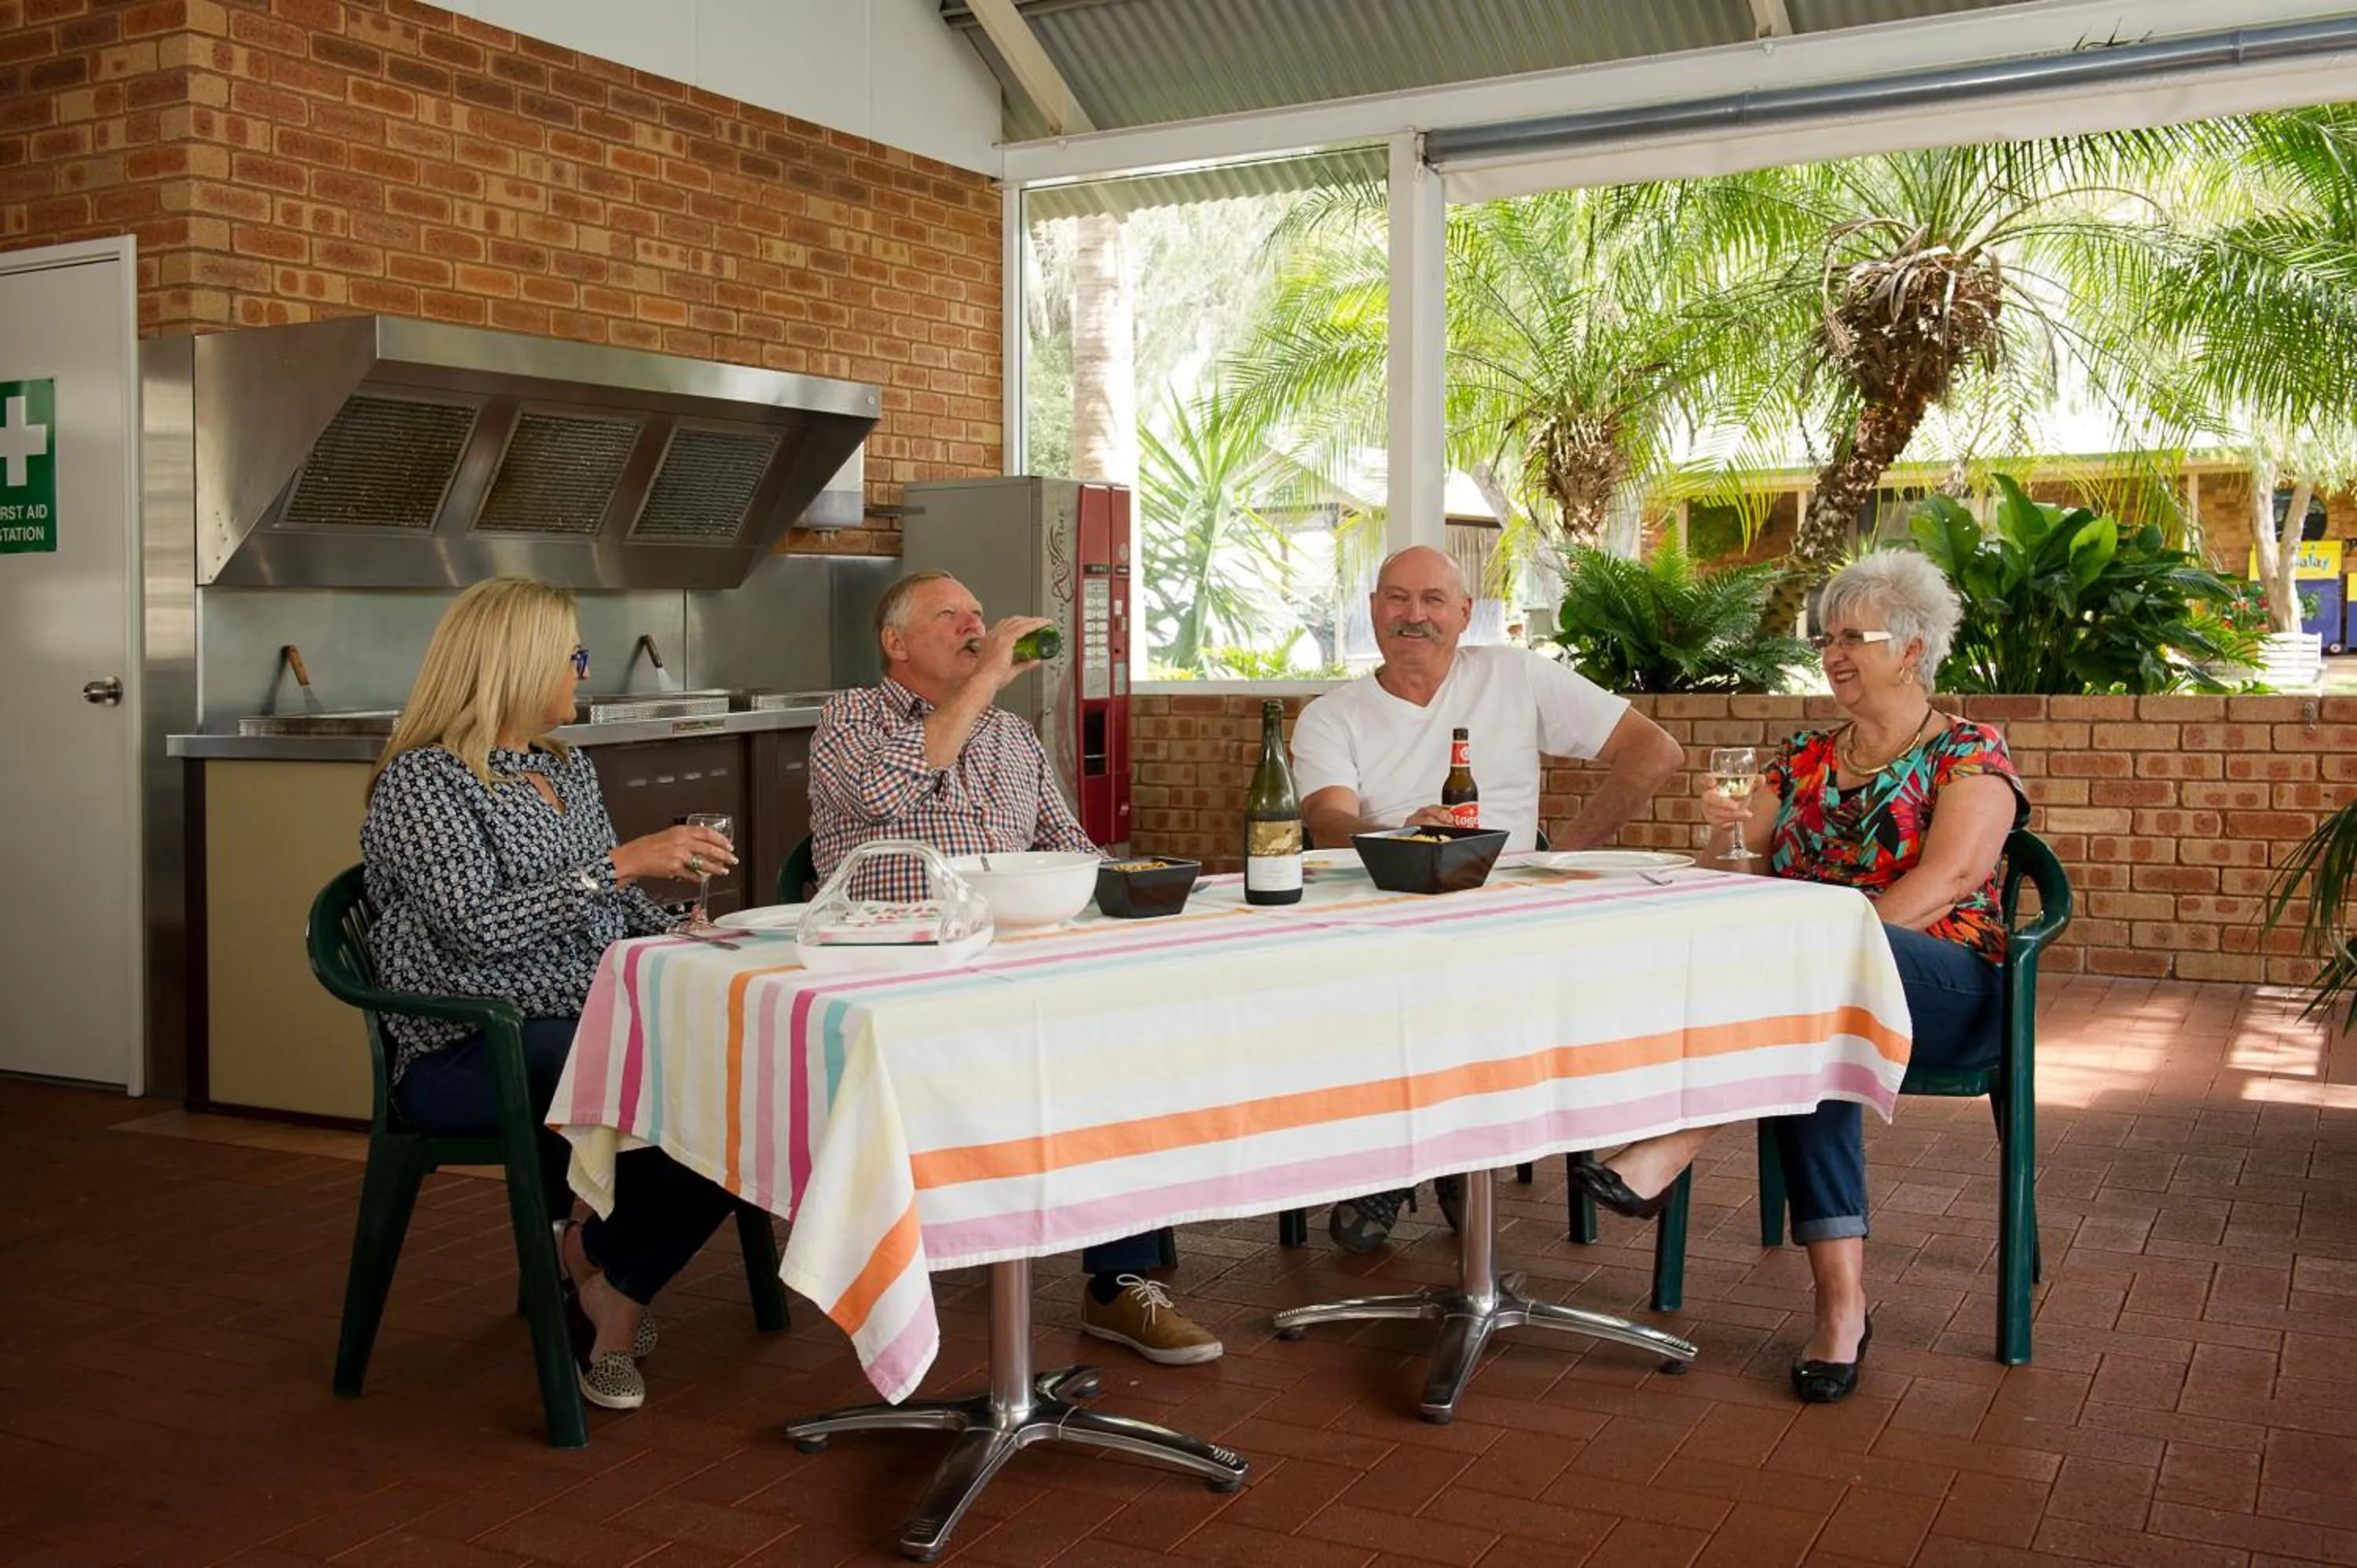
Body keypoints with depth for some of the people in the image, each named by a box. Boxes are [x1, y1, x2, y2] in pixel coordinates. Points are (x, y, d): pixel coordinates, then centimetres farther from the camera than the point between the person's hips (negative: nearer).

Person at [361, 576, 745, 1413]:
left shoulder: (568, 769, 18)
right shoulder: (421, 781, -6)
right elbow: (479, 925, -18)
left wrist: (679, 935, 4)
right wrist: (622, 863, -20)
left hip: (589, 1028, 8)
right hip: (470, 1055, -7)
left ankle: (608, 1278, -3)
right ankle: (608, 1277, -5)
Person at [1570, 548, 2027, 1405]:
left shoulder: (1971, 754, 4)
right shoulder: (1804, 757, 20)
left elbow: (1948, 876, -13)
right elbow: (1747, 861, 13)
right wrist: (1732, 834, -12)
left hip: (1944, 988, -3)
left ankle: (1667, 1154, -42)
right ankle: (1841, 1303, -37)